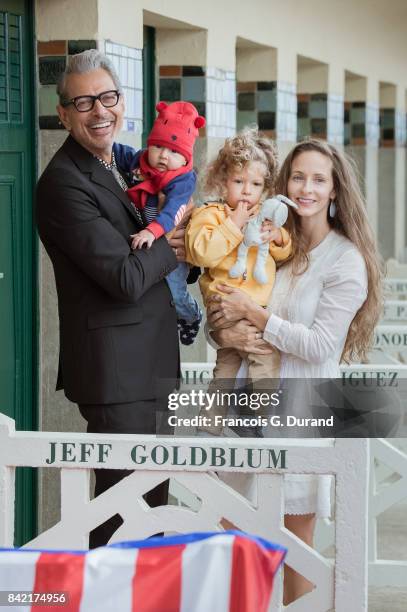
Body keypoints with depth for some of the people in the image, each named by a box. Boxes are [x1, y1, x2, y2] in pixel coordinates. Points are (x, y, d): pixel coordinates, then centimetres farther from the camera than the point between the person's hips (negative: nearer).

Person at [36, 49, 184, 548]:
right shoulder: (63, 184, -17)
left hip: (141, 366, 10)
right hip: (113, 368, -10)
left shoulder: (115, 166, 13)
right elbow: (126, 278, -22)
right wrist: (172, 244, -5)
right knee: (123, 506, -7)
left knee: (149, 505, 16)